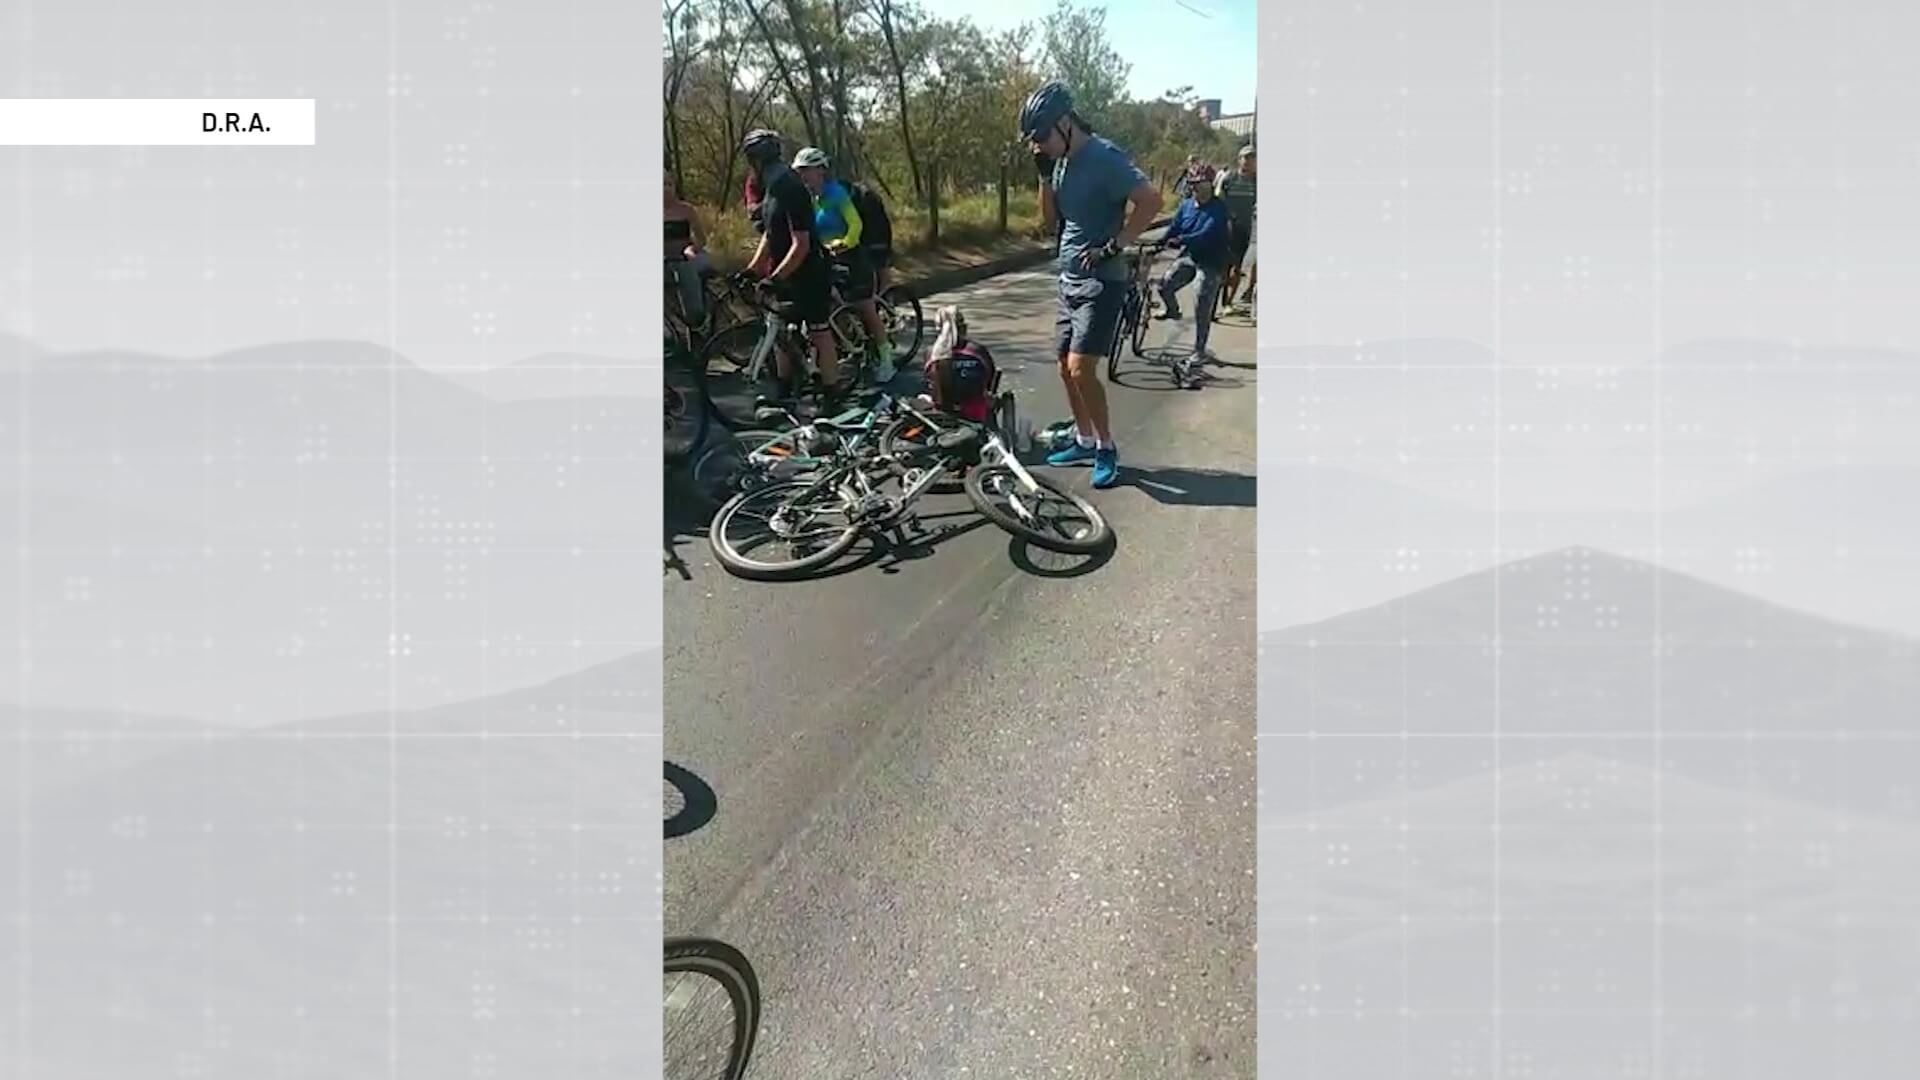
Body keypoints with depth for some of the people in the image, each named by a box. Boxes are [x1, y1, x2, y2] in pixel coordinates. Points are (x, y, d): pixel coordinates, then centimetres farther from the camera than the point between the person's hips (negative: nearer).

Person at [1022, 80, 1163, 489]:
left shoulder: (1104, 157, -16)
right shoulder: (1064, 160, 10)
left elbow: (1151, 200, -23)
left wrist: (1113, 246, -22)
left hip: (1101, 282, -9)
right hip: (1070, 281, 9)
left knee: (1081, 369, -15)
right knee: (1067, 369, 12)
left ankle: (1107, 448, 1)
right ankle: (1084, 441, 26)